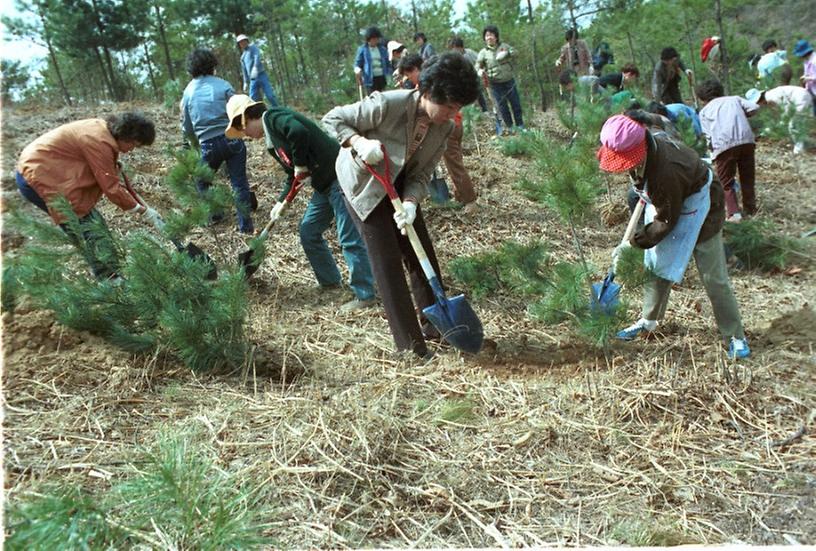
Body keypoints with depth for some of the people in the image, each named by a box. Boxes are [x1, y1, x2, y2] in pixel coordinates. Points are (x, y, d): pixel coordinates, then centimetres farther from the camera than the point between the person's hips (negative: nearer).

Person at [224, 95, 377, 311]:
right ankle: (329, 280, 30)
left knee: (349, 238, -7)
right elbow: (293, 174, 24)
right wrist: (281, 201, 19)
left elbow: (299, 132, -30)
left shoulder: (273, 117, -10)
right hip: (323, 184, 10)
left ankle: (366, 295, 0)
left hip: (338, 177, -10)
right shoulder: (271, 139, 19)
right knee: (308, 231, 17)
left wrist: (301, 166, -17)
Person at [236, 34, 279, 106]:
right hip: (253, 79, 6)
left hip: (261, 75, -6)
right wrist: (246, 82, 20)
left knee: (270, 96, -11)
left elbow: (257, 56, -13)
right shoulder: (243, 57, 23)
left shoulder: (253, 47, 6)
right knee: (253, 98, -5)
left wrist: (255, 67, -29)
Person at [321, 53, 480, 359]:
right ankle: (410, 345, 2)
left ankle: (436, 327, 25)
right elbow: (333, 119, -21)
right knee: (388, 262, -7)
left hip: (399, 186, 6)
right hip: (363, 184, -6)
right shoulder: (388, 105, -31)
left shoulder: (444, 128, -12)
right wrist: (359, 142, -38)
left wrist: (410, 203, -29)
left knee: (422, 255, 8)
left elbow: (421, 174, -11)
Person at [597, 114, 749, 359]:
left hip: (696, 210, -8)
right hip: (667, 205, 8)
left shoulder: (664, 173, -40)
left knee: (713, 277, -3)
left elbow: (665, 221, -28)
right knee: (657, 265, 12)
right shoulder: (645, 144, -16)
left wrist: (633, 244, -22)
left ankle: (735, 337, 9)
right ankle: (649, 321, 28)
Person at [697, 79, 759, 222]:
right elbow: (754, 108, 11)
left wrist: (711, 147, 20)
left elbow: (709, 135, 7)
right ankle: (750, 208, 29)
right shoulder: (735, 99, 25)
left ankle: (734, 213, -4)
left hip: (723, 144, -3)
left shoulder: (704, 111, 18)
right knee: (747, 177, 20)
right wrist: (742, 116, 27)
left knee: (726, 182, 8)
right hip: (746, 139, 3)